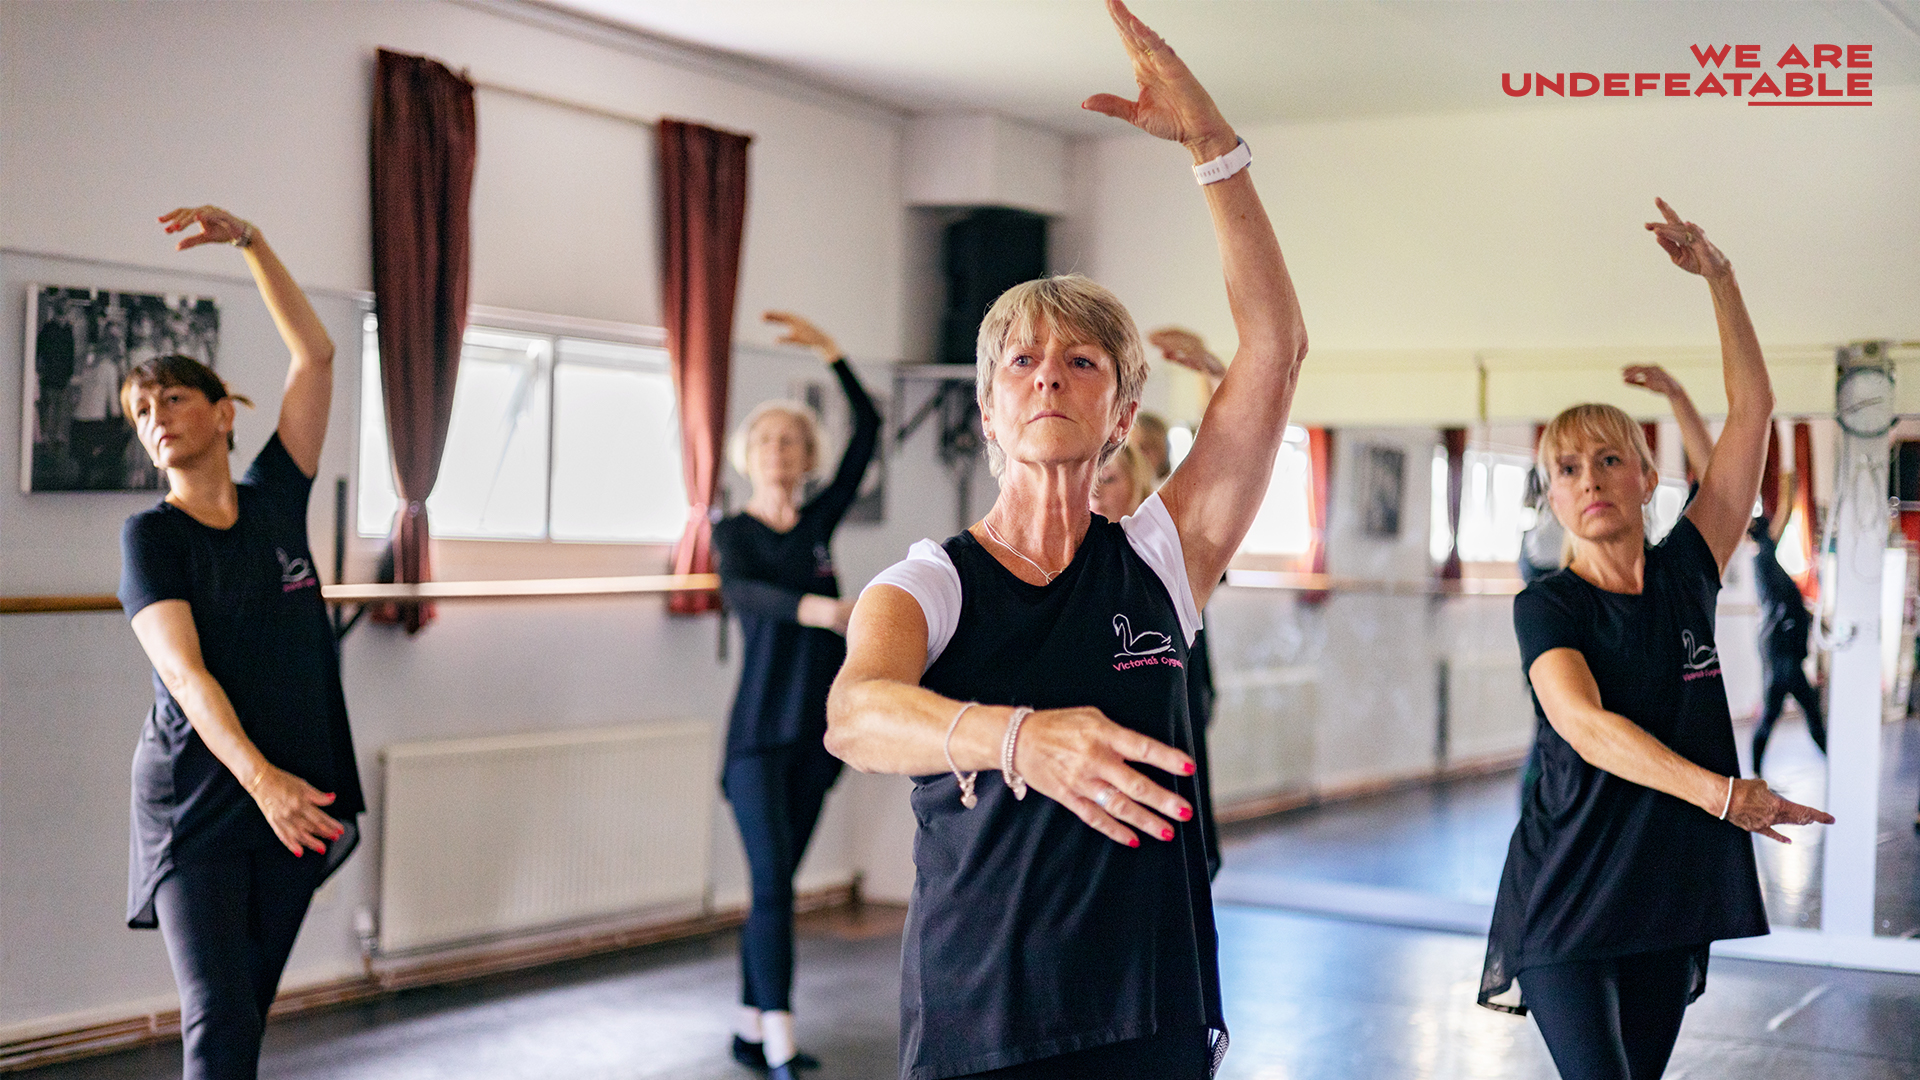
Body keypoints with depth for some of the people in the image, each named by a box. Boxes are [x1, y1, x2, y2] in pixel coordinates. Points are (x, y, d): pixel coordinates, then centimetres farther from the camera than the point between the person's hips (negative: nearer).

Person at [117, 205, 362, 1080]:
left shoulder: (275, 502, 9)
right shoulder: (150, 535, -2)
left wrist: (248, 241, 4)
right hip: (195, 802, -4)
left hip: (296, 796, 4)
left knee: (249, 1008, 8)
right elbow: (183, 671, -14)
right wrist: (261, 777, -26)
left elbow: (315, 356, 8)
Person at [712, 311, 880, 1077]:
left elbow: (869, 430, 6)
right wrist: (807, 606, -43)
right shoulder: (734, 533, -2)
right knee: (772, 886, -10)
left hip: (815, 730, 5)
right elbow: (738, 589, -25)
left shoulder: (818, 523, 9)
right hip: (759, 733, -5)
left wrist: (830, 354, 2)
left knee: (779, 883, 11)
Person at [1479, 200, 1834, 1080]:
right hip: (1567, 899, -5)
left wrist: (1718, 276, 5)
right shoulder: (1546, 606, -6)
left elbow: (1752, 408, 7)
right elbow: (1586, 726, -24)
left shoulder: (1685, 575, 6)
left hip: (1672, 898, 5)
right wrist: (1722, 792, -34)